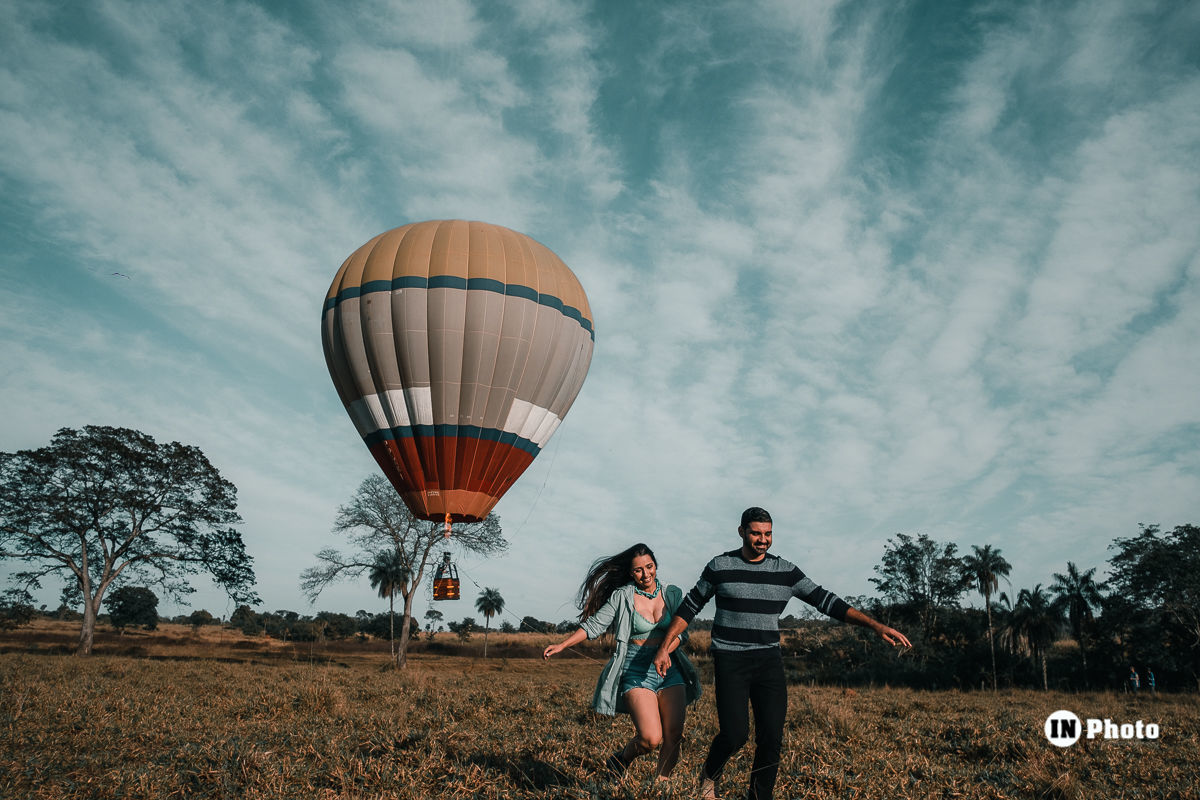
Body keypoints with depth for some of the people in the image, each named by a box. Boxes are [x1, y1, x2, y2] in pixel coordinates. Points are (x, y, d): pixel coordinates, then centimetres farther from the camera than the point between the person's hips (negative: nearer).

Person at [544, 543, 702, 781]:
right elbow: (594, 625, -4)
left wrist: (665, 650, -19)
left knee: (673, 735, -6)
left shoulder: (672, 594, 6)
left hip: (669, 669, 4)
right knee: (651, 738, -14)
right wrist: (562, 645, -13)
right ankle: (621, 759, 18)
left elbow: (680, 631, 1)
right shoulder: (622, 596, -4)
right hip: (636, 670, -4)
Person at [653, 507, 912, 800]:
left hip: (769, 662, 3)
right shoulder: (720, 566, -2)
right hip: (730, 662, -3)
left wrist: (876, 625, -7)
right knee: (735, 734, -12)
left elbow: (826, 601, 1)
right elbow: (689, 607, 6)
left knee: (771, 739, -4)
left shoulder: (786, 571, 3)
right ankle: (709, 775, 19)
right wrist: (664, 647, 2)